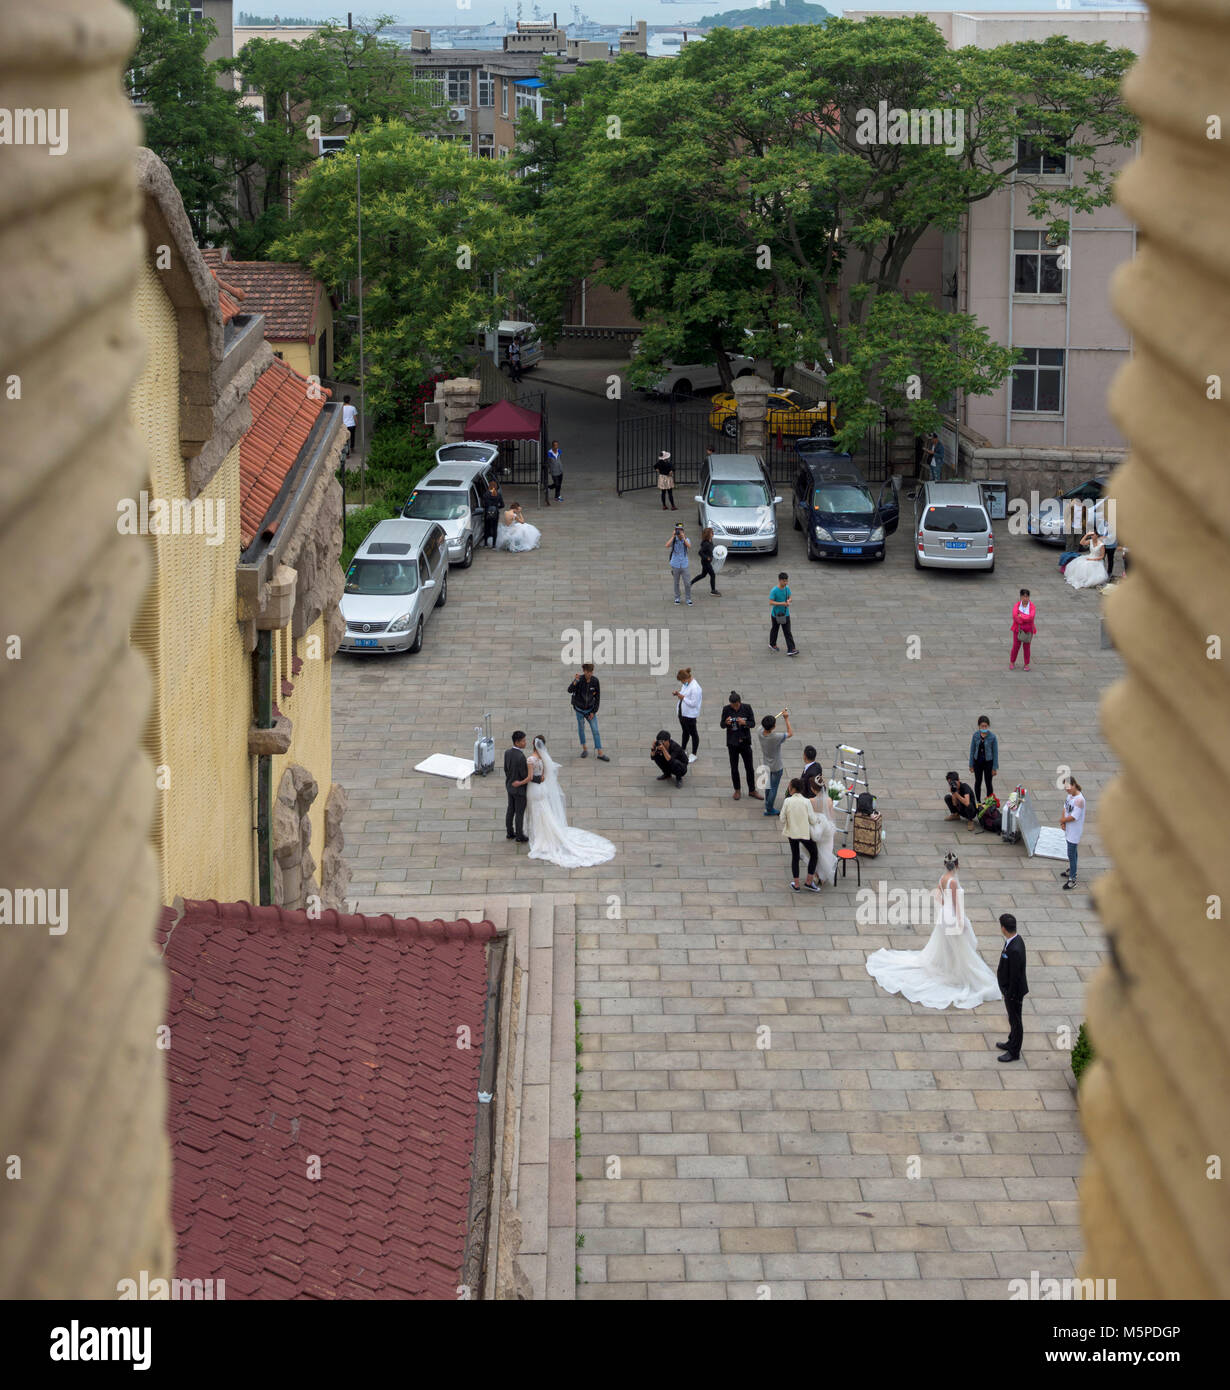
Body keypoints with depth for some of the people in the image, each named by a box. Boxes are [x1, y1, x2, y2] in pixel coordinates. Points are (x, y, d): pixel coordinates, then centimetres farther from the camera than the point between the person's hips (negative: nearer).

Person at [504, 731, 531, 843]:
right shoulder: (521, 757, -32)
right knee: (520, 813, 8)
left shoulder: (507, 752, -7)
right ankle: (519, 837, 20)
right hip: (519, 788, -8)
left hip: (510, 786, 8)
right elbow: (524, 775, -23)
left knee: (510, 809, 21)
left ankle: (510, 832, 34)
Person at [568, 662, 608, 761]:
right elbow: (570, 690, -39)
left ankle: (600, 754, 2)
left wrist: (593, 712, -9)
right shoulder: (579, 679, -22)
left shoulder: (595, 681, -16)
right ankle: (584, 749, 35)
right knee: (581, 729, 15)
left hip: (590, 709, 1)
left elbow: (597, 697, -7)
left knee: (595, 731, -2)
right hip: (579, 709, -1)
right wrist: (575, 681, -57)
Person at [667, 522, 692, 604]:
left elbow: (689, 547, -23)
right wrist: (673, 536, -22)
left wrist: (683, 537, -26)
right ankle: (677, 598, 25)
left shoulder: (686, 539, -4)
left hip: (684, 565, 0)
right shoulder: (673, 540, -4)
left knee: (687, 583, -1)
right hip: (675, 565, 0)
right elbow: (667, 546, -22)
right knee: (676, 583, 11)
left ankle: (688, 599, 11)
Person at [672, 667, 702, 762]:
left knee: (693, 733, 7)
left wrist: (683, 697, -22)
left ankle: (693, 755, 19)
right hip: (682, 712, 9)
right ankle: (683, 750, 40)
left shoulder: (695, 688, -27)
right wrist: (678, 694, -2)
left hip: (690, 714, -9)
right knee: (685, 731, 24)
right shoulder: (685, 683, 1)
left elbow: (693, 703, -26)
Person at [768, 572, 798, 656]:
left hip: (785, 614, 3)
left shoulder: (787, 588, -4)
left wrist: (788, 601, -14)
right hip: (776, 614, -3)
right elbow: (771, 602, -21)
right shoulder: (774, 591, -19)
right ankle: (772, 644, 41)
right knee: (774, 630, 17)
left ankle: (791, 650, -7)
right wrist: (781, 603, -30)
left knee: (788, 632, -3)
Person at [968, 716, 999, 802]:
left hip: (988, 762, -3)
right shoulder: (976, 735, -6)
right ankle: (978, 802, 29)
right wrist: (971, 765, 3)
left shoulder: (992, 737, -13)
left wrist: (995, 768, -7)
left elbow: (995, 752, -7)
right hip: (977, 762, 3)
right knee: (978, 782, 14)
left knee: (988, 783, 4)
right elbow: (972, 750, 2)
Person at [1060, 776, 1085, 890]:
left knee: (1071, 854, -4)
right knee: (1072, 850, 25)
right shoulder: (1070, 795, -1)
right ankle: (1072, 870, 42)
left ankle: (1072, 880, 3)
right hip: (1069, 828, 9)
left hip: (1075, 830, -9)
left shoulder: (1079, 800, -28)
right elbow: (1065, 807, 8)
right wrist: (1063, 823, -7)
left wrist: (1063, 820, -10)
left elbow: (1074, 817, -27)